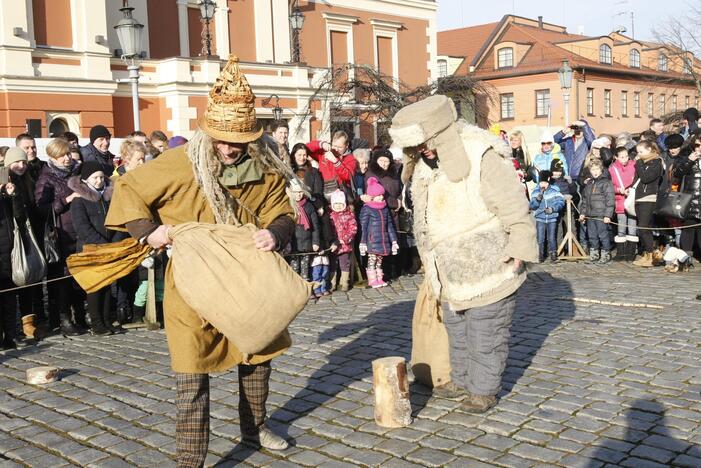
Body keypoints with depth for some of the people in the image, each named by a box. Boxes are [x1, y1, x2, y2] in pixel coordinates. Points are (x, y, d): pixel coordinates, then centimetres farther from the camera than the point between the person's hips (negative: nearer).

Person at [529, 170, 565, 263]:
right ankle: (541, 255, 13)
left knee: (551, 238, 2)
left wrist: (553, 209, -18)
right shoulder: (535, 192, 0)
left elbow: (561, 202, -5)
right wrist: (537, 200, -21)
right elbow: (532, 206, -2)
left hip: (552, 219, -1)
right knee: (540, 239, 1)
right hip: (540, 219, 1)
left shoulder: (555, 190, -4)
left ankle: (553, 254, 16)